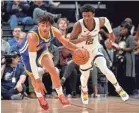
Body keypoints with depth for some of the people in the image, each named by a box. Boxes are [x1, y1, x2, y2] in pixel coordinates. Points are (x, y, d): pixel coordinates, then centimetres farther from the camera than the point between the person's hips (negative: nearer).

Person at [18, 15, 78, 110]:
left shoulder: (54, 31, -28)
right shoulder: (33, 36, -44)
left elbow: (66, 42, -12)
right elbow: (32, 59, -42)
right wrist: (38, 80, -45)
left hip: (41, 49, 3)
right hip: (27, 52, -3)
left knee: (52, 69, -17)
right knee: (34, 78, 7)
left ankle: (60, 95, 0)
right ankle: (40, 96, 37)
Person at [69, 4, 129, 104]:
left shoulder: (99, 21, -21)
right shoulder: (78, 25, -30)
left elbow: (106, 20, 5)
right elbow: (70, 41, -26)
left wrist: (111, 33, 11)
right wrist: (83, 39, -42)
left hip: (95, 50, 1)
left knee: (105, 70, -18)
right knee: (85, 75, 14)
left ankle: (119, 89, 3)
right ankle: (84, 91, 48)